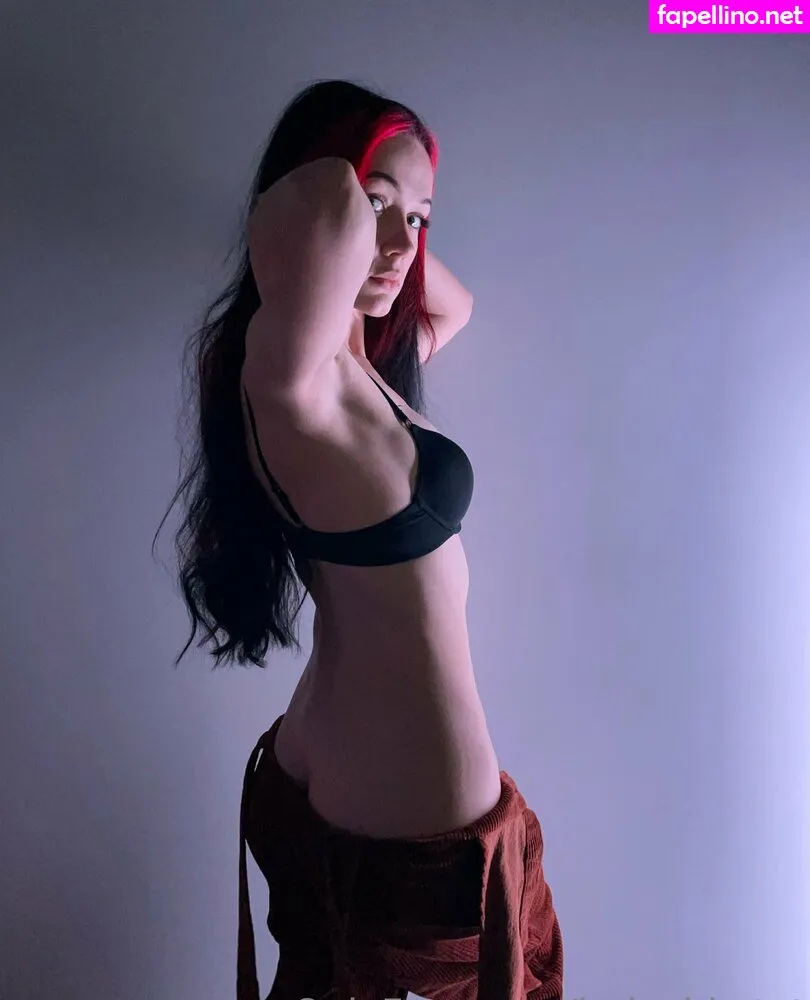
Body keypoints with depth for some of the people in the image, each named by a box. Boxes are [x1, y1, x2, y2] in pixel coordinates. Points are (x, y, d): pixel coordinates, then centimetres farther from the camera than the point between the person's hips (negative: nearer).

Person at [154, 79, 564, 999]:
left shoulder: (358, 365, 5)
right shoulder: (293, 372, -23)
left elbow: (453, 305, 23)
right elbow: (320, 205, -42)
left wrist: (393, 230, 7)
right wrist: (340, 201, -19)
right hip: (419, 822, -8)